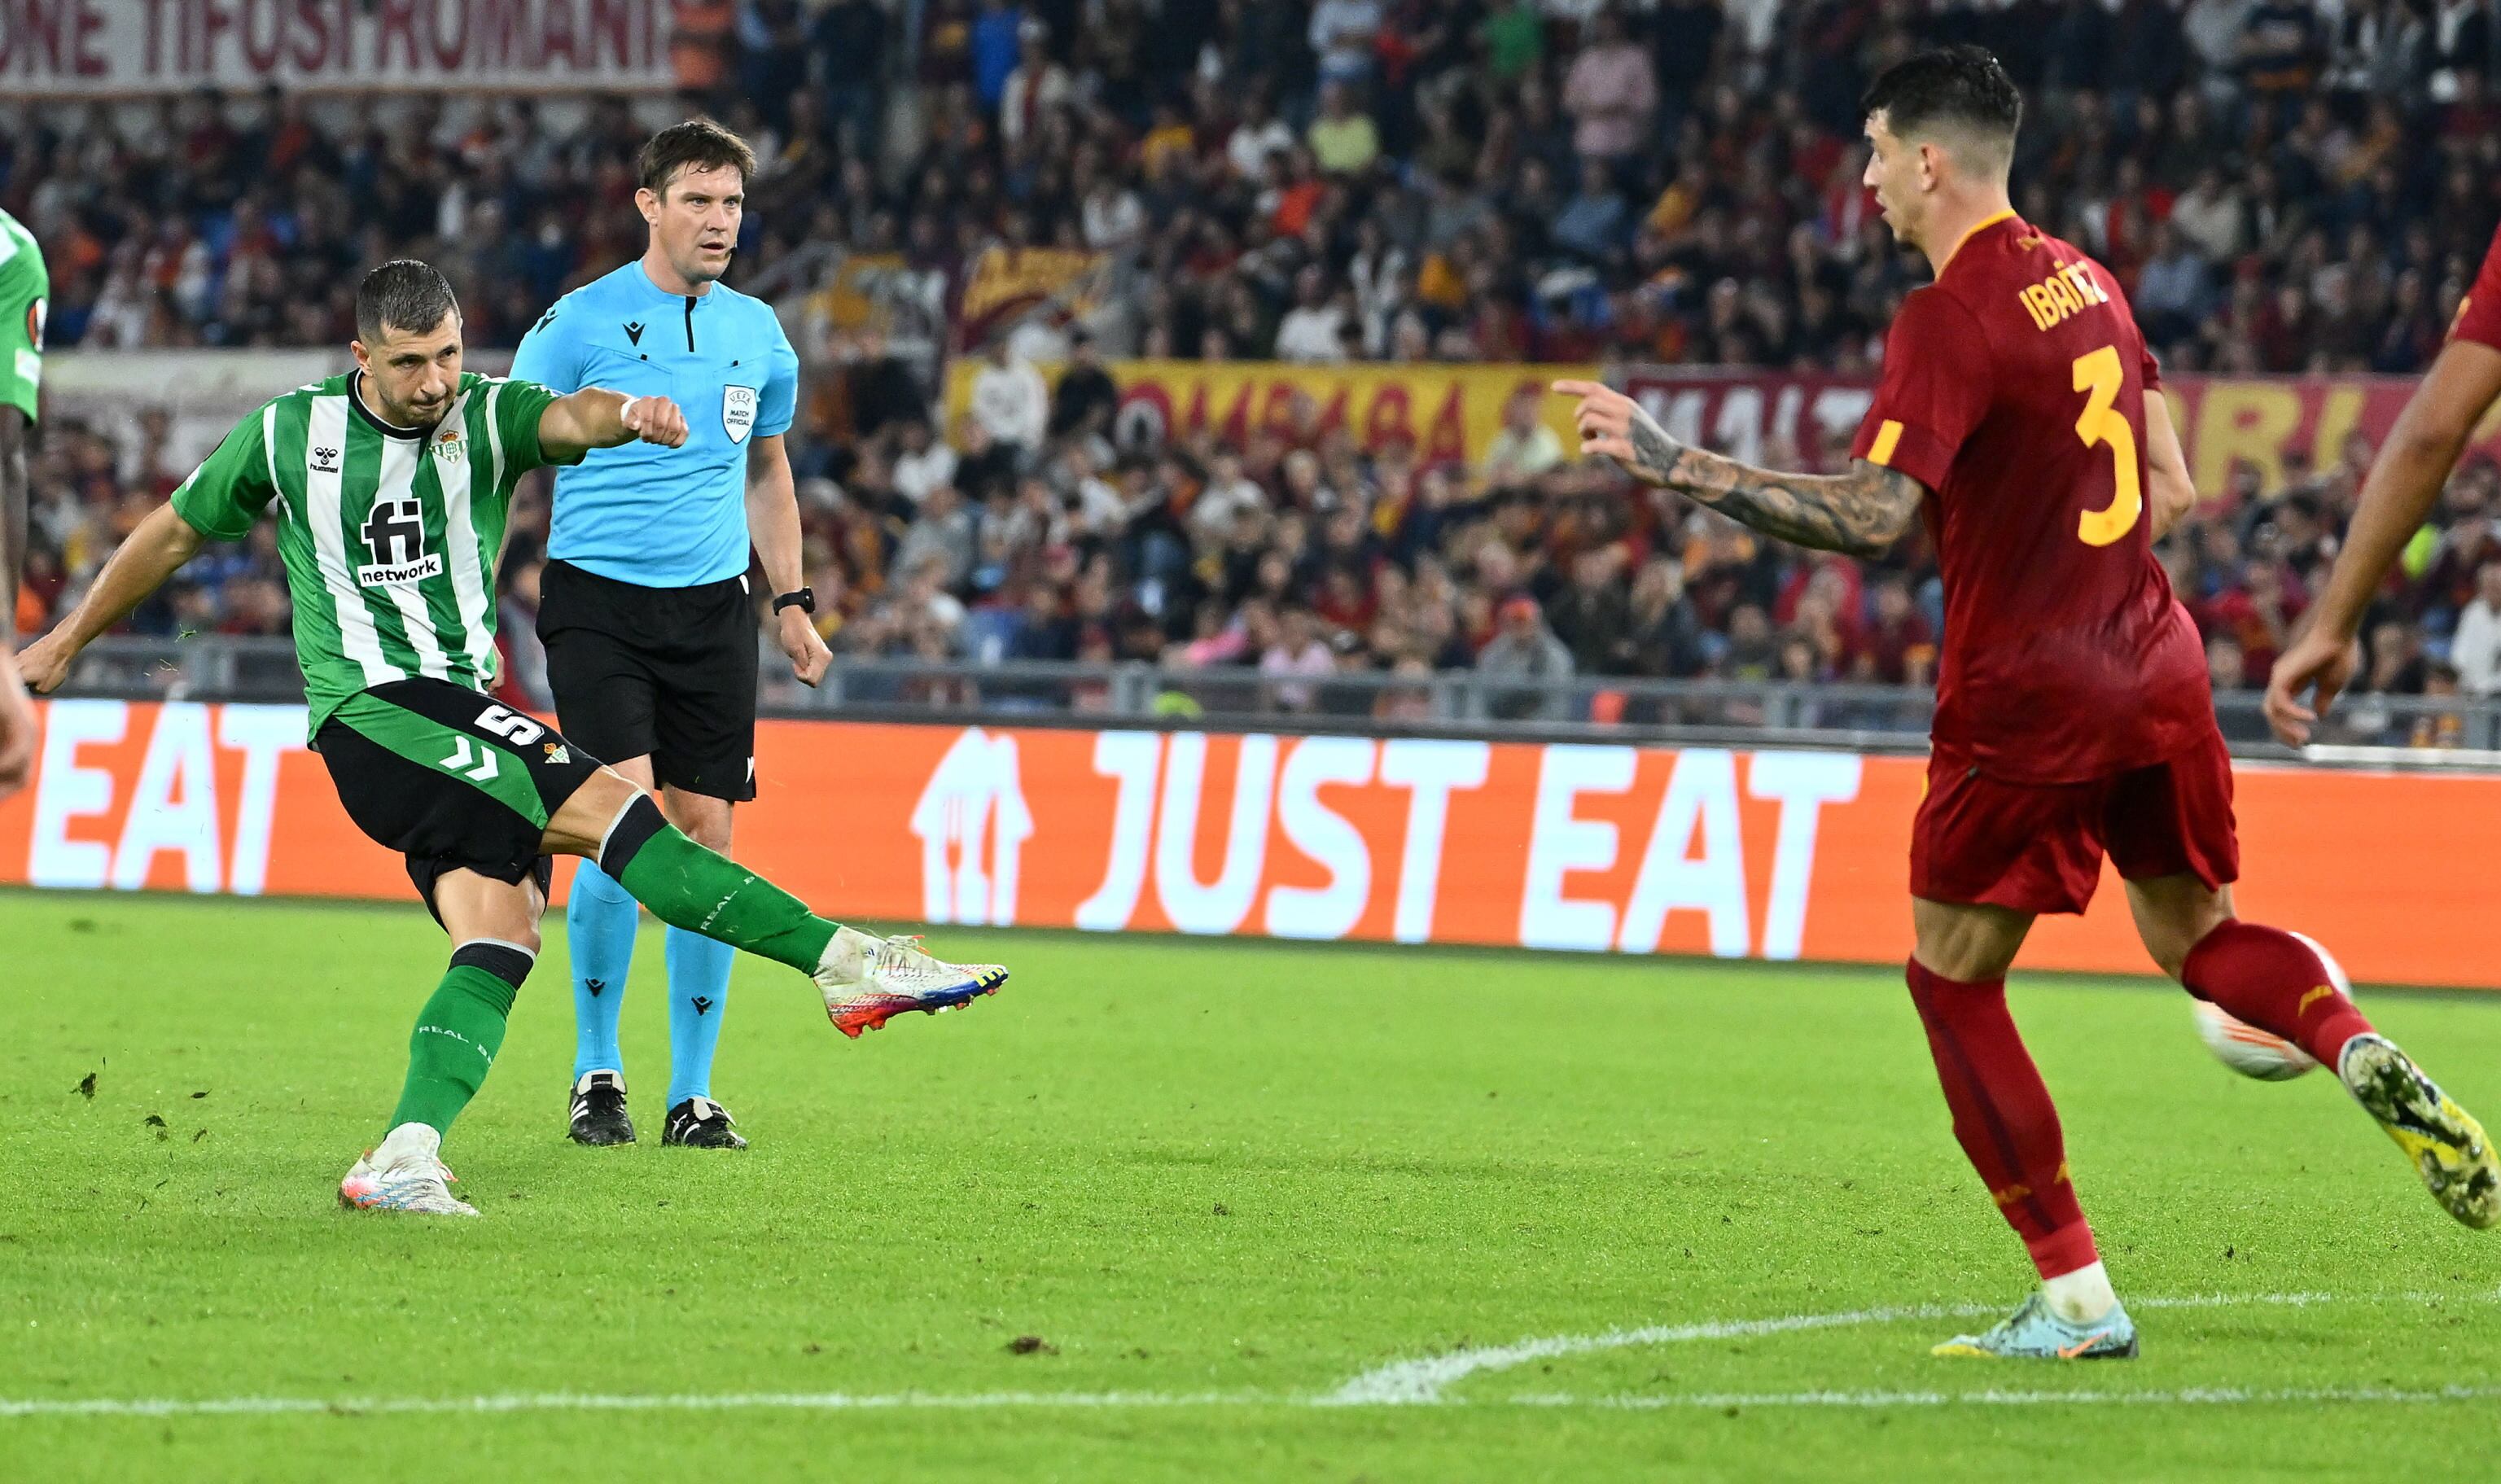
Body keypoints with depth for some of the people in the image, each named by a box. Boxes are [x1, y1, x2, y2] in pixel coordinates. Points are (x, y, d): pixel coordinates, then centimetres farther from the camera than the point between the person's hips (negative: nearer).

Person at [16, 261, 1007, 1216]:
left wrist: (625, 414, -45)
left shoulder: (486, 417, 3)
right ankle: (842, 962, -23)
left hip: (463, 717, 5)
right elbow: (174, 532, 17)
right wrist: (69, 640, 26)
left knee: (500, 939, -15)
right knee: (603, 807, -20)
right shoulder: (289, 434, 2)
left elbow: (567, 417, -20)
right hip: (370, 711, -5)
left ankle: (404, 1159, -21)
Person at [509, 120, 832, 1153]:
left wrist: (790, 600, 18)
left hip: (713, 606, 4)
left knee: (705, 831, 0)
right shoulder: (580, 324, -4)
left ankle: (692, 1094, 8)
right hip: (598, 599, -4)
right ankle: (596, 1075, 1)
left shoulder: (757, 334, 10)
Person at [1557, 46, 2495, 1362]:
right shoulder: (2085, 282, 10)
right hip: (2153, 662, 8)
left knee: (1952, 981, 6)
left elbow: (1872, 514, -25)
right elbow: (2170, 488, 15)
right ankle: (2363, 1057, -8)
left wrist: (1674, 467, -25)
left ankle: (2076, 1299, 3)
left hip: (2024, 694, -7)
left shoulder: (1949, 319, -15)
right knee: (2198, 934, 23)